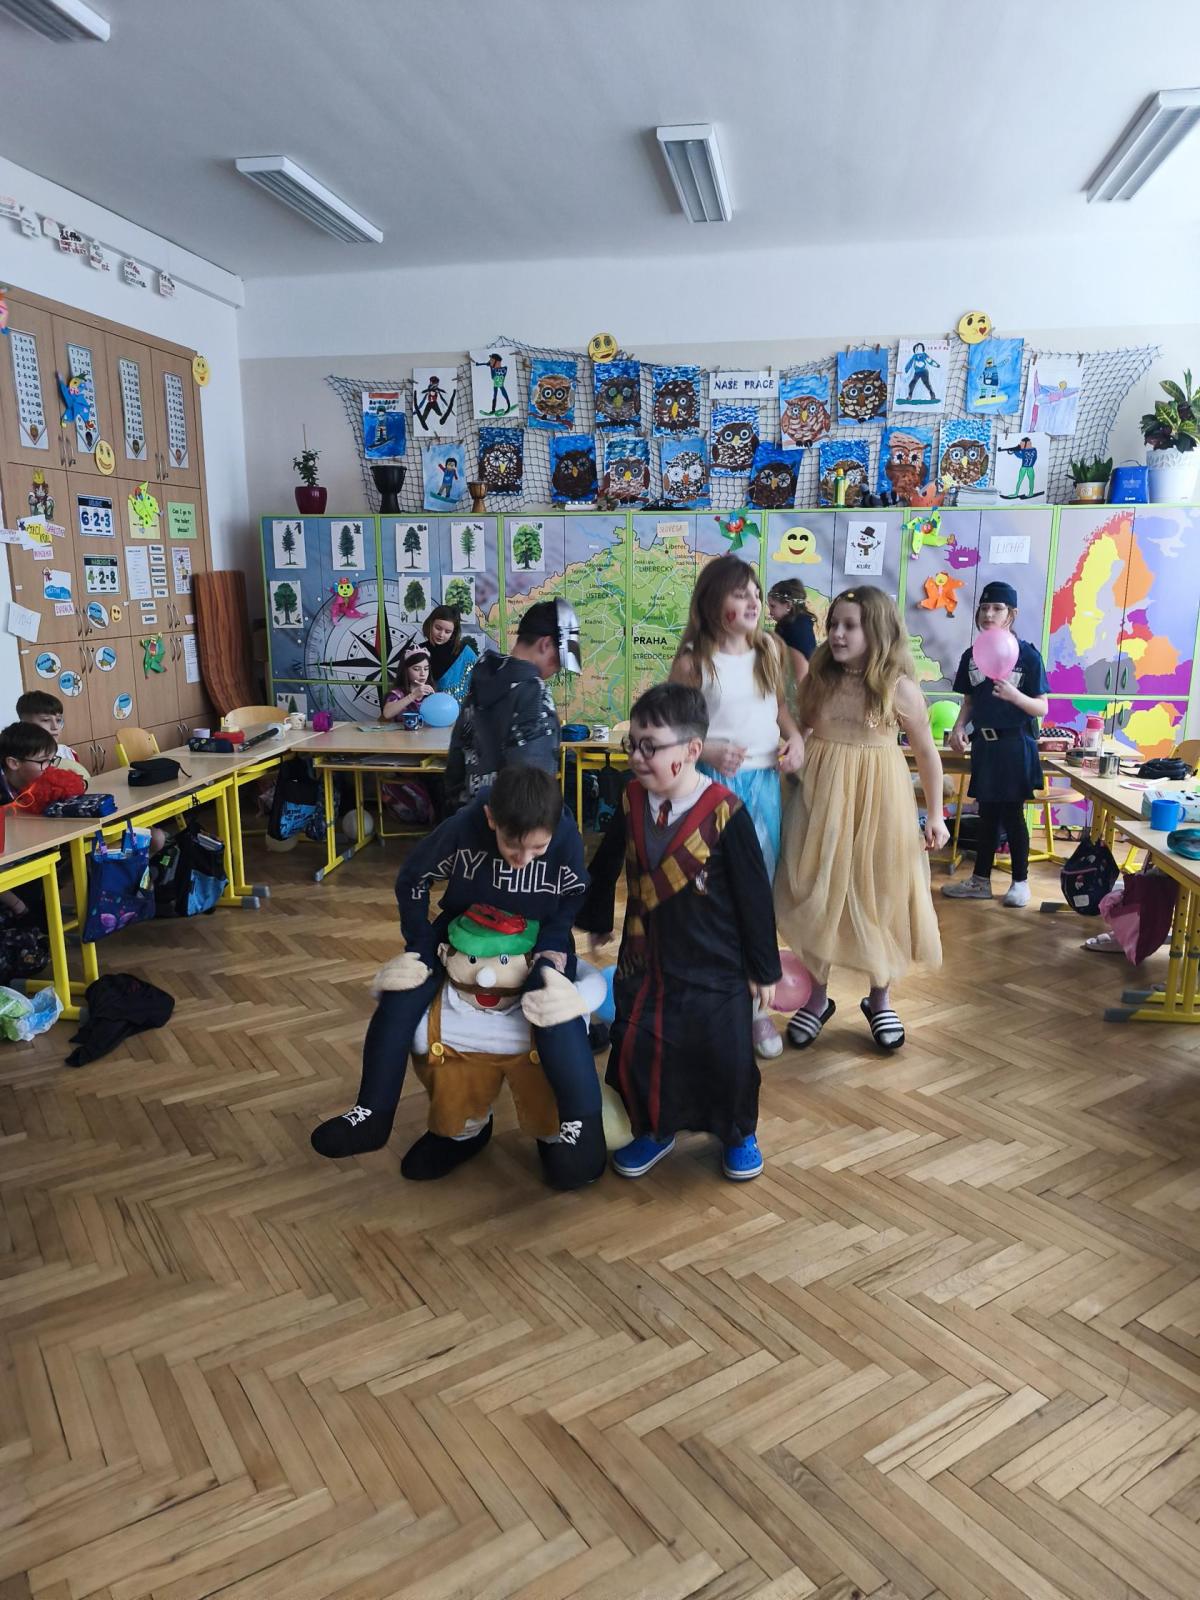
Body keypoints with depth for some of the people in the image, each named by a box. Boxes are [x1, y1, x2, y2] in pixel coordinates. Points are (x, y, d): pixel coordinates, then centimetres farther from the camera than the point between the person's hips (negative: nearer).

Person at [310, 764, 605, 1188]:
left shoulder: (567, 839, -28)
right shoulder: (460, 829, -30)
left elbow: (575, 903, -9)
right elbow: (411, 881, -11)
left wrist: (552, 956, -22)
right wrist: (418, 947, -9)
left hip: (537, 938, -1)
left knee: (554, 1009, -30)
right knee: (401, 994, -16)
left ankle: (582, 1123, -17)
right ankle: (373, 1113, -1)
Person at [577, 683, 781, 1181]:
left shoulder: (725, 812, -18)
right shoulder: (632, 803, -4)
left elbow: (754, 894, -11)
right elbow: (605, 866, 13)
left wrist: (764, 968, -6)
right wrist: (595, 922, 23)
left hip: (717, 966, -4)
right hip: (644, 960, 4)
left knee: (727, 1055, 8)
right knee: (635, 1049, 9)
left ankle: (738, 1135, 35)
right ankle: (652, 1130, 34)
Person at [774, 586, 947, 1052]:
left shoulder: (899, 687, -8)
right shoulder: (818, 679, 0)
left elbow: (927, 753, 1)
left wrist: (935, 815, 1)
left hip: (877, 802, -2)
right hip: (821, 796, 3)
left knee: (877, 900, 8)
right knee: (817, 897, 7)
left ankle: (879, 999, 28)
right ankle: (817, 997, 25)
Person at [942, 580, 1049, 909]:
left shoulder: (1027, 655, -10)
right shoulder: (971, 655, 5)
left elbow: (1042, 708, -10)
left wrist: (1014, 695, -28)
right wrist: (959, 727, -6)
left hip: (1015, 744, -5)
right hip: (984, 742, 5)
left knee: (1012, 814, 2)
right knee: (987, 814, 12)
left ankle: (1020, 881, 17)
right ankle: (980, 881, 21)